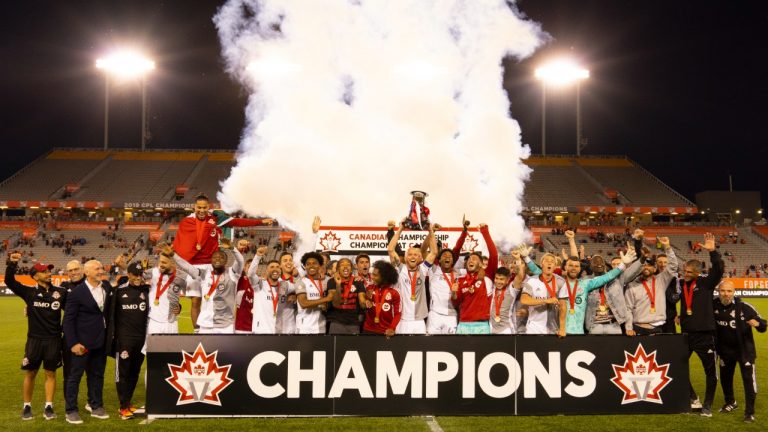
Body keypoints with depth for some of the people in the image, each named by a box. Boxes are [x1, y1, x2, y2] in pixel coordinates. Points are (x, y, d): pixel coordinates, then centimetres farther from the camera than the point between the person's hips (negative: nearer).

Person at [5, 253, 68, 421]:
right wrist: (12, 264, -22)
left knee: (50, 373, 7)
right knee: (30, 374, 7)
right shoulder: (30, 292, -2)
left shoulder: (61, 292, -1)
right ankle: (27, 407, 19)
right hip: (35, 339, -1)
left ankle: (48, 407, 15)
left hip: (54, 340, 1)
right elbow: (10, 282, -9)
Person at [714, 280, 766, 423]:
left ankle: (750, 411, 4)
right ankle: (730, 402, 43)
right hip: (725, 348, 4)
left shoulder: (744, 307, -23)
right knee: (725, 377, 18)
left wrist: (758, 323, -41)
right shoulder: (713, 305, -14)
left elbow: (763, 326, -18)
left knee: (748, 378, -8)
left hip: (744, 348, -4)